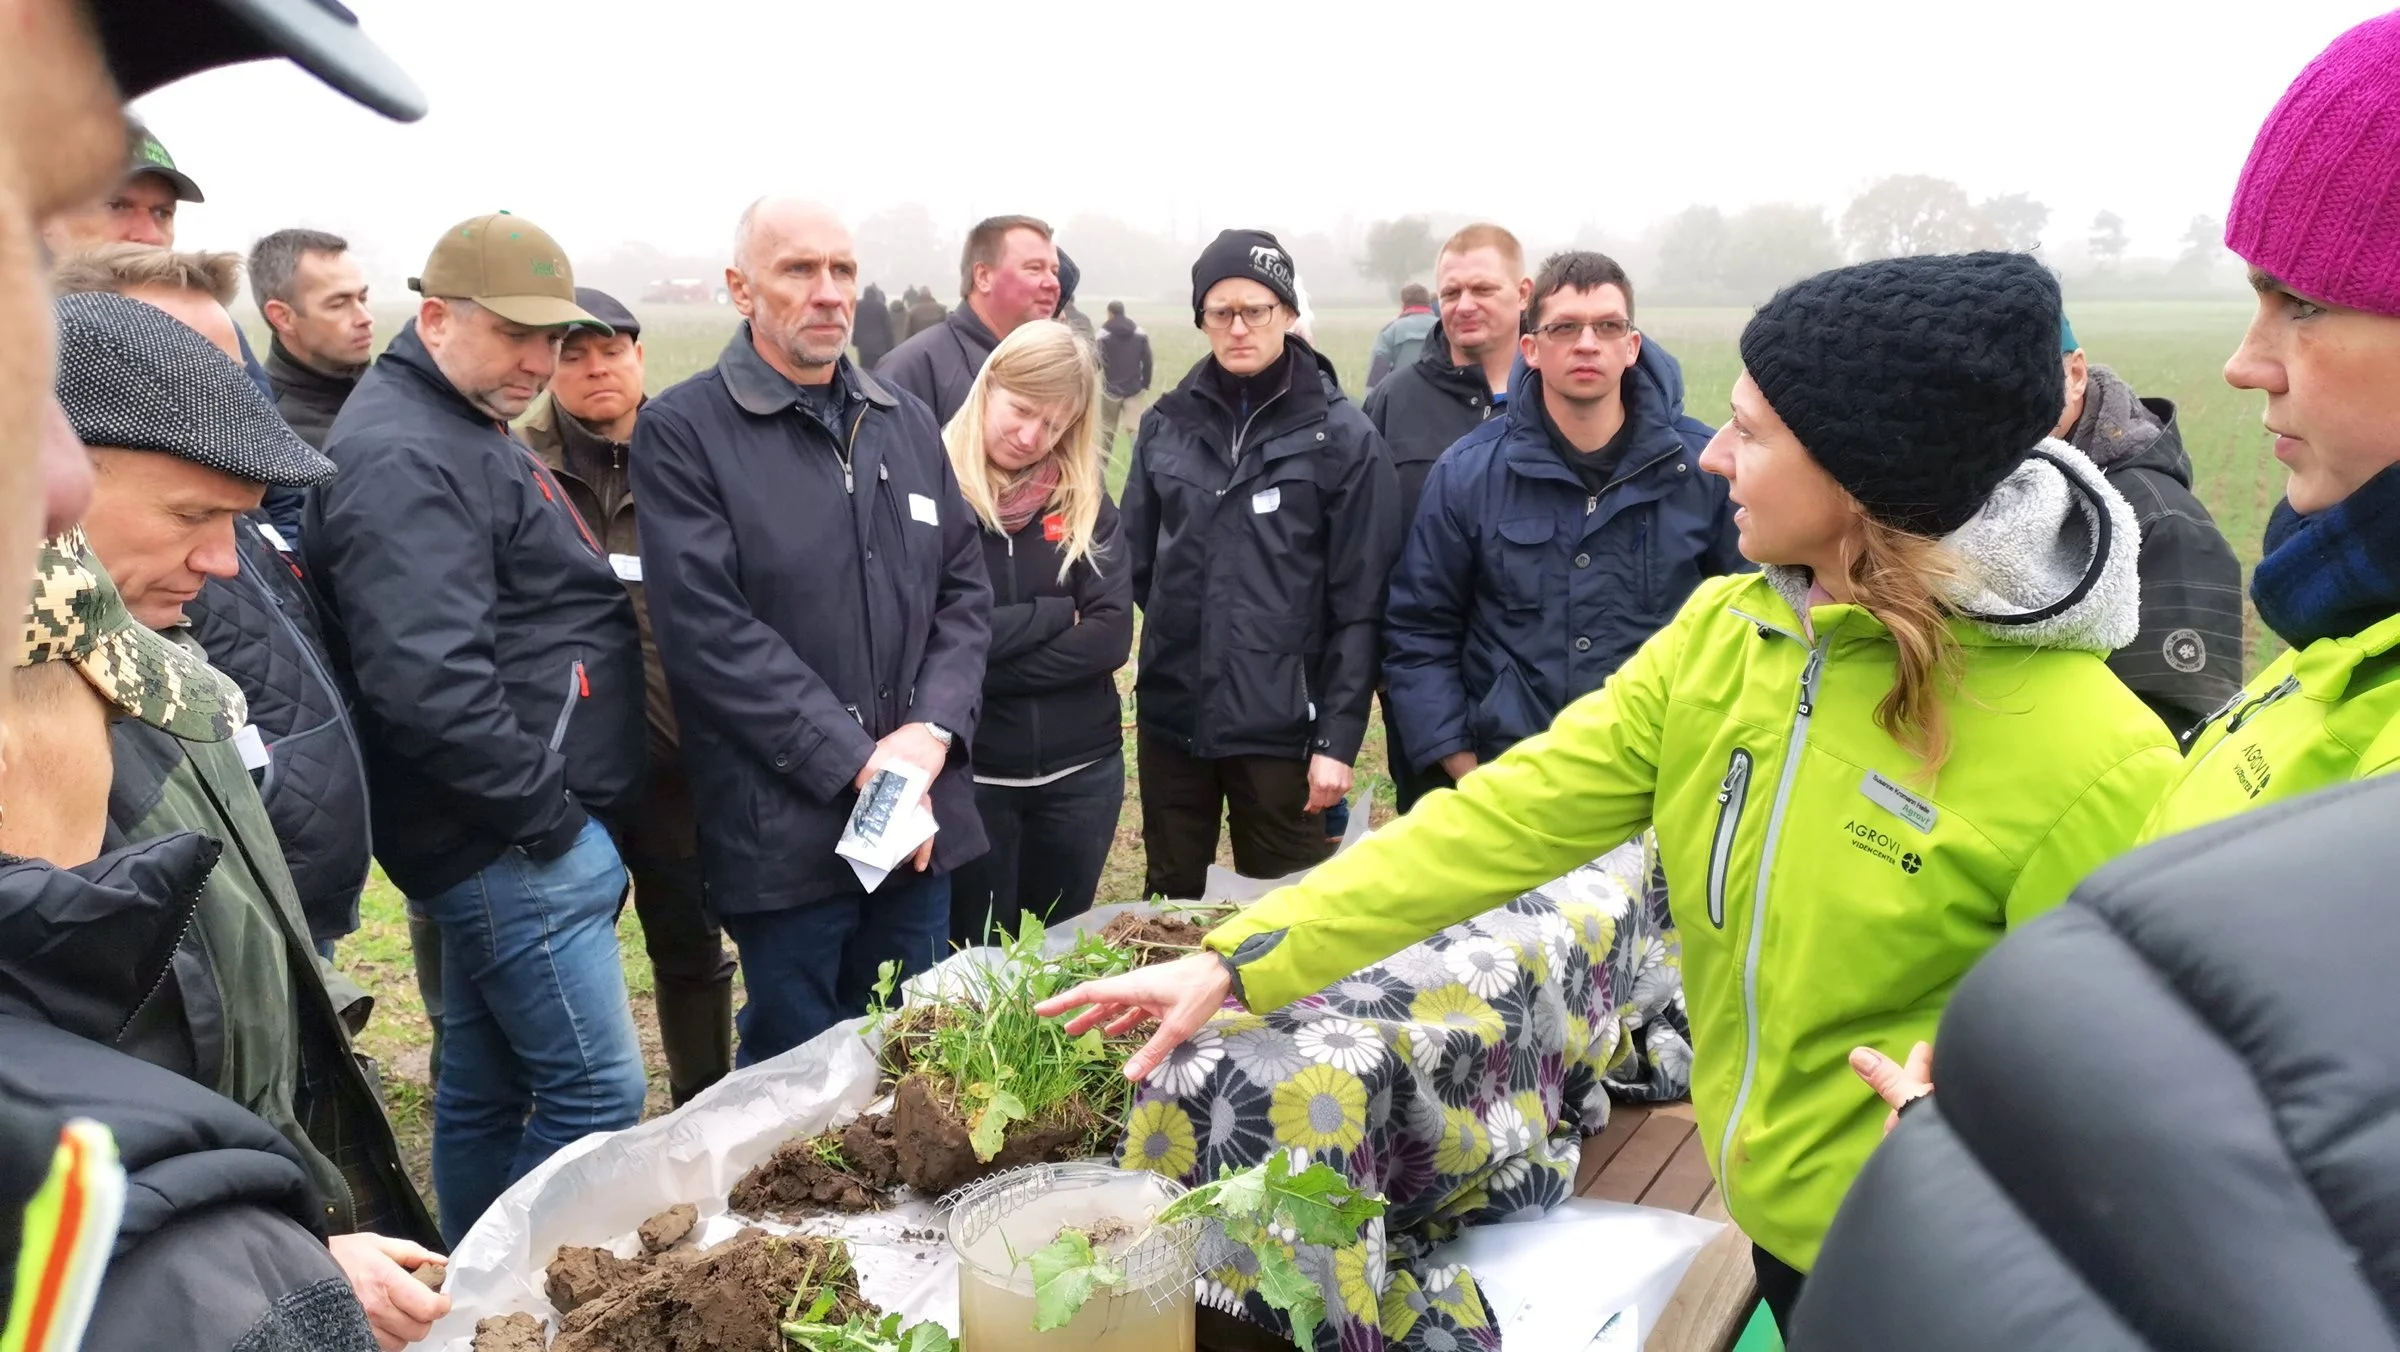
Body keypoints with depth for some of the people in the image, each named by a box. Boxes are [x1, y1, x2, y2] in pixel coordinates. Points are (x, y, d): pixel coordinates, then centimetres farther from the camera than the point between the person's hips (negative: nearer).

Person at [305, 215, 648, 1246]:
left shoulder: (463, 431, 18)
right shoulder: (402, 459, -16)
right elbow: (429, 683, -27)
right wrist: (550, 817, -17)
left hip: (514, 839, 10)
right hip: (515, 845, -10)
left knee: (485, 1089, 18)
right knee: (596, 1092, -5)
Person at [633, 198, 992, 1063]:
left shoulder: (907, 424, 12)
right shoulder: (683, 432, -6)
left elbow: (965, 591, 10)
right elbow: (710, 630, -14)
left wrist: (932, 732, -7)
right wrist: (856, 762, -17)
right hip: (783, 829, -5)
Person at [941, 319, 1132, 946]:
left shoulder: (1084, 497, 2)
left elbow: (1111, 635, -7)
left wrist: (977, 668, -14)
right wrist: (1054, 613, -12)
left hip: (1081, 770, 3)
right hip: (969, 772, -3)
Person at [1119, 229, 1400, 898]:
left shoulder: (1343, 438, -5)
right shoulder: (1167, 423, 6)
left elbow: (1358, 606, -7)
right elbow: (1138, 560, 12)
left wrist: (1339, 738, -10)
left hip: (1281, 725, -3)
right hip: (1171, 719, 4)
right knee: (1169, 909, 16)